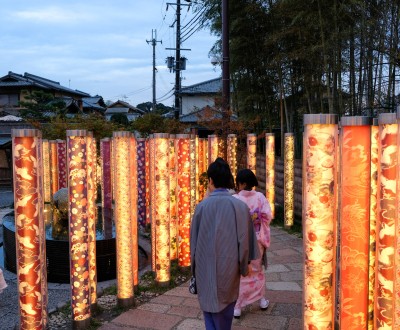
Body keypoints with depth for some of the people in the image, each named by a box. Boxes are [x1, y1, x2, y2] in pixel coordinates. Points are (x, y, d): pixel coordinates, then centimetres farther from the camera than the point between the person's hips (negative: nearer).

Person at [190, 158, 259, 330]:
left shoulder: (202, 206, -13)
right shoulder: (241, 206, -10)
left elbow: (194, 240, -4)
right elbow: (246, 240, -3)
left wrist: (194, 267, 11)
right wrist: (244, 266, 12)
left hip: (207, 269, -2)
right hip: (230, 269, 2)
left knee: (212, 312, 11)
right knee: (227, 309, 22)